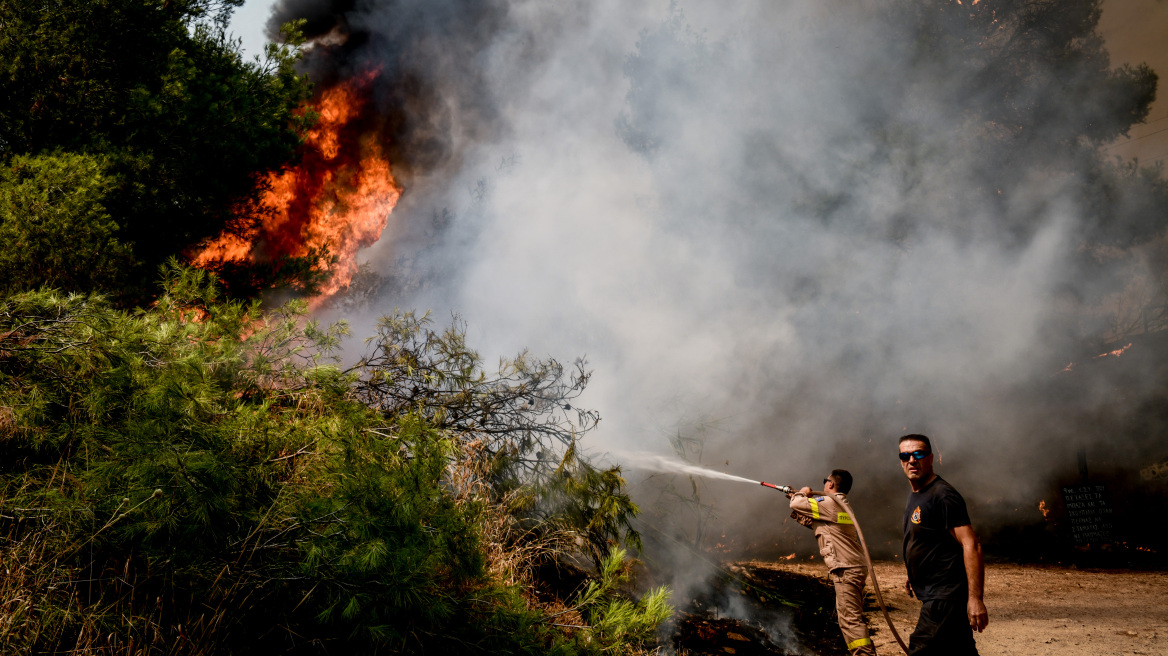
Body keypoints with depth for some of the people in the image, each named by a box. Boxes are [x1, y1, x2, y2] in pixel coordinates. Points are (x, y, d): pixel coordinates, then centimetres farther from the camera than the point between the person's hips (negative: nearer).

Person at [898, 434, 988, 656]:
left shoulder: (942, 495, -15)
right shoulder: (916, 495, 15)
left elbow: (971, 545, -22)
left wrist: (975, 598, -27)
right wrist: (914, 576, 28)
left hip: (944, 598, -10)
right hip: (935, 596, 10)